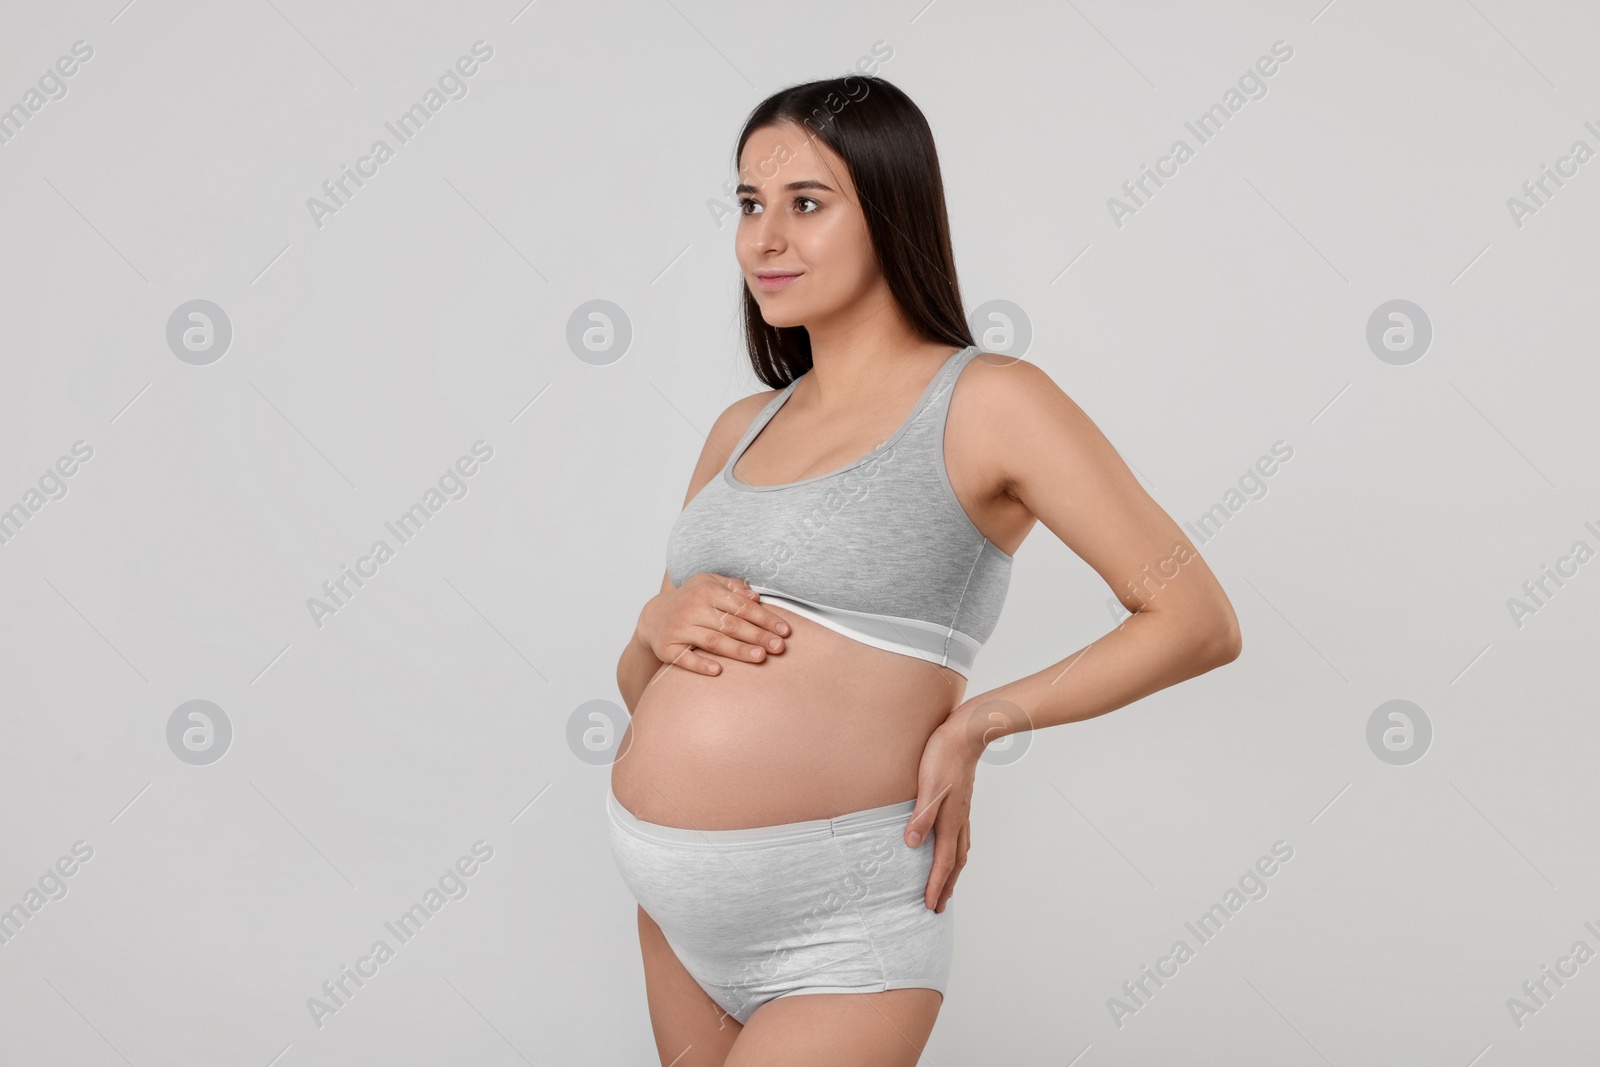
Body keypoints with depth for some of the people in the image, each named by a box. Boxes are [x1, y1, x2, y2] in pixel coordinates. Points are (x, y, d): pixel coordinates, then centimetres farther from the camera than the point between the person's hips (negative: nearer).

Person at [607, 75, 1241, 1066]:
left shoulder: (988, 403, -7)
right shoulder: (742, 429, 10)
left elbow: (1199, 621, -10)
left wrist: (977, 721, -12)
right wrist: (661, 629, -6)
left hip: (841, 922, -6)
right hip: (676, 908, 7)